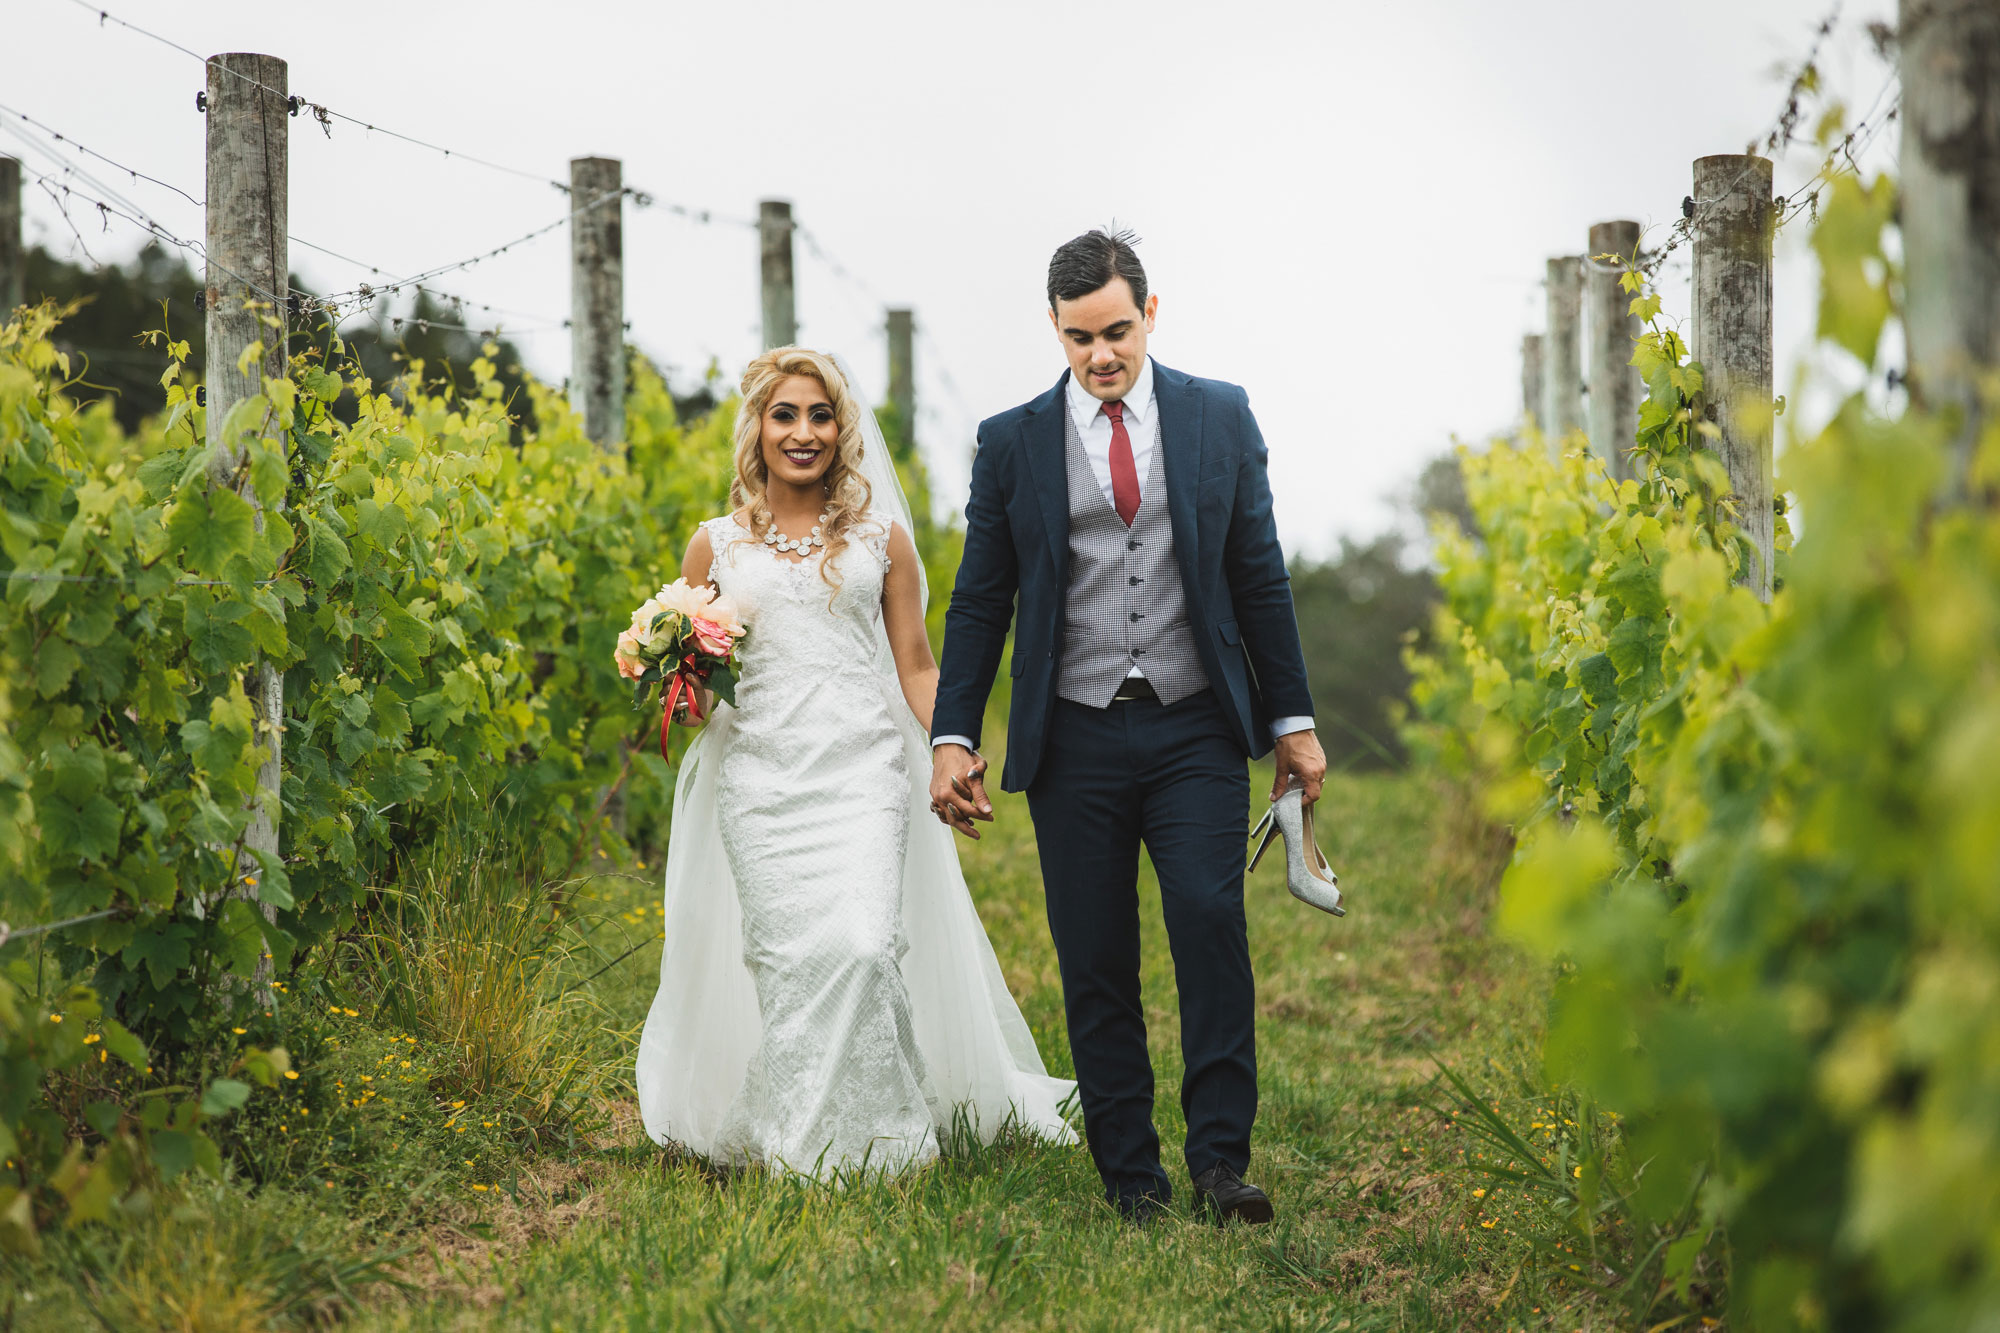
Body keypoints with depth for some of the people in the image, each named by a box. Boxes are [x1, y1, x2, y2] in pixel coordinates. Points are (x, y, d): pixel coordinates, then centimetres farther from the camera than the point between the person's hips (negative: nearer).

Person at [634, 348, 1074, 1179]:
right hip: (760, 776, 1)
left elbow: (915, 666, 11)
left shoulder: (881, 539, 11)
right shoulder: (716, 546, 11)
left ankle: (873, 1135, -3)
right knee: (785, 960, -5)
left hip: (862, 774, -1)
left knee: (863, 946, -16)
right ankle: (794, 1143, 7)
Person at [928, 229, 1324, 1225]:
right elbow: (979, 601, 9)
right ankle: (1130, 1177, 9)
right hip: (1075, 741, 1)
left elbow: (1259, 574, 9)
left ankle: (1221, 1160, -8)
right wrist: (952, 738, 2)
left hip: (1197, 732, 0)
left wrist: (1291, 719, 7)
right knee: (1094, 965, 1)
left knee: (1211, 921, -15)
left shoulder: (1219, 416, 7)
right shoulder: (1012, 442, 5)